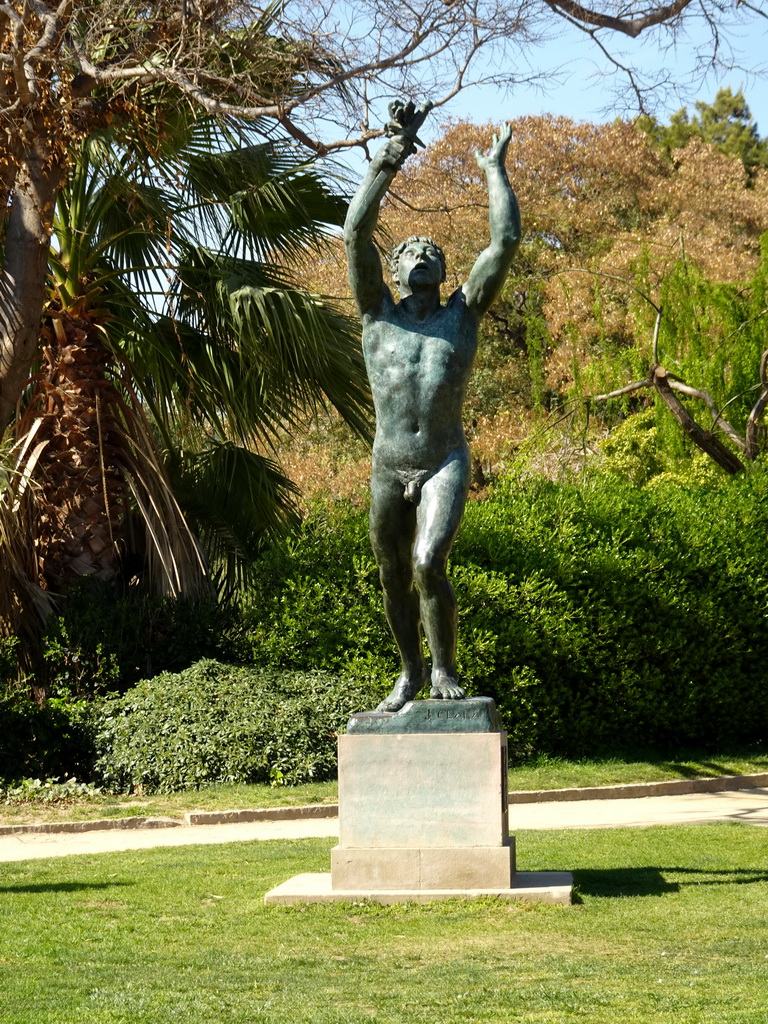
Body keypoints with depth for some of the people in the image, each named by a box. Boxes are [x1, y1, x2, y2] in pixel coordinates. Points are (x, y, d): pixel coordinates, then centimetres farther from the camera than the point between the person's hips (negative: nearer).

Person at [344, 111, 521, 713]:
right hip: (388, 472, 2)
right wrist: (387, 164, -11)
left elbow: (507, 240, -3)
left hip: (446, 466, -2)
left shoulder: (464, 314, 4)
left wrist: (495, 168, 5)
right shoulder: (379, 313, 5)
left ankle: (445, 670, -4)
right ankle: (411, 673, 35)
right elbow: (356, 234, -8)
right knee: (393, 580, 12)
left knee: (429, 564, -23)